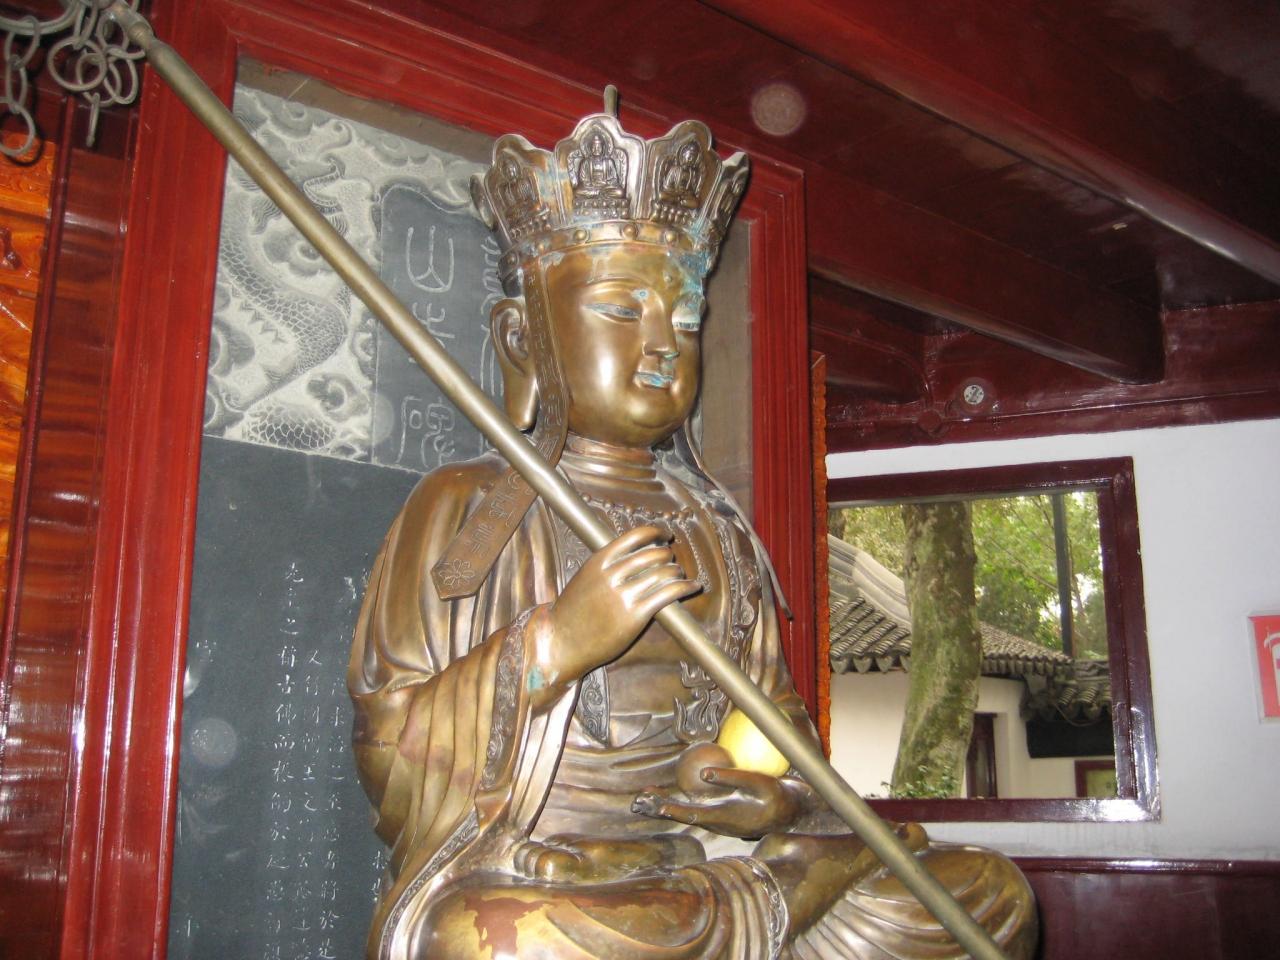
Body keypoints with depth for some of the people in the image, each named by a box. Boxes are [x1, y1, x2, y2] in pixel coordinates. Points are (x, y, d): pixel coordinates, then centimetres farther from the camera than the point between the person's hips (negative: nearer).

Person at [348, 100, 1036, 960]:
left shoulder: (718, 532, 15)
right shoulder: (462, 508, 1)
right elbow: (390, 761, -6)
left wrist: (774, 796, -7)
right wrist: (556, 643, -20)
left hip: (701, 868, 5)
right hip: (526, 879, -5)